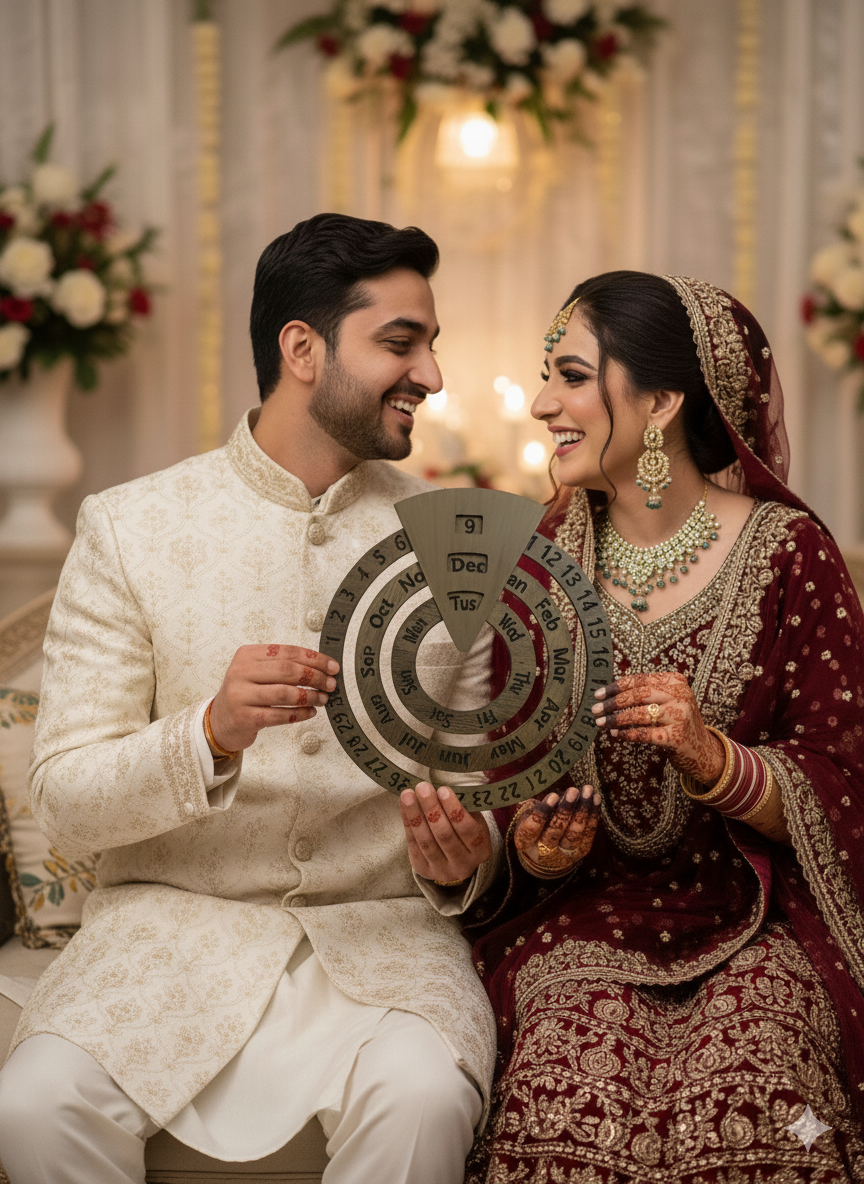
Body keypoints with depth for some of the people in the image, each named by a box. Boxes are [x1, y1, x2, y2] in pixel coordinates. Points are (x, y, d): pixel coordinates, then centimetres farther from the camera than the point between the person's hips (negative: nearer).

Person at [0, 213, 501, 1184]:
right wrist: (211, 734, -22)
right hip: (173, 918, 0)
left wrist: (462, 860, -12)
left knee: (422, 1098, -31)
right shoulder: (127, 528, 0)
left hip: (382, 932, 1)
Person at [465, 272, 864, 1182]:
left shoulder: (788, 550, -2)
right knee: (572, 1103, -29)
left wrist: (709, 756, -22)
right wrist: (532, 849, -11)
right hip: (580, 916, 2)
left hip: (752, 925, -2)